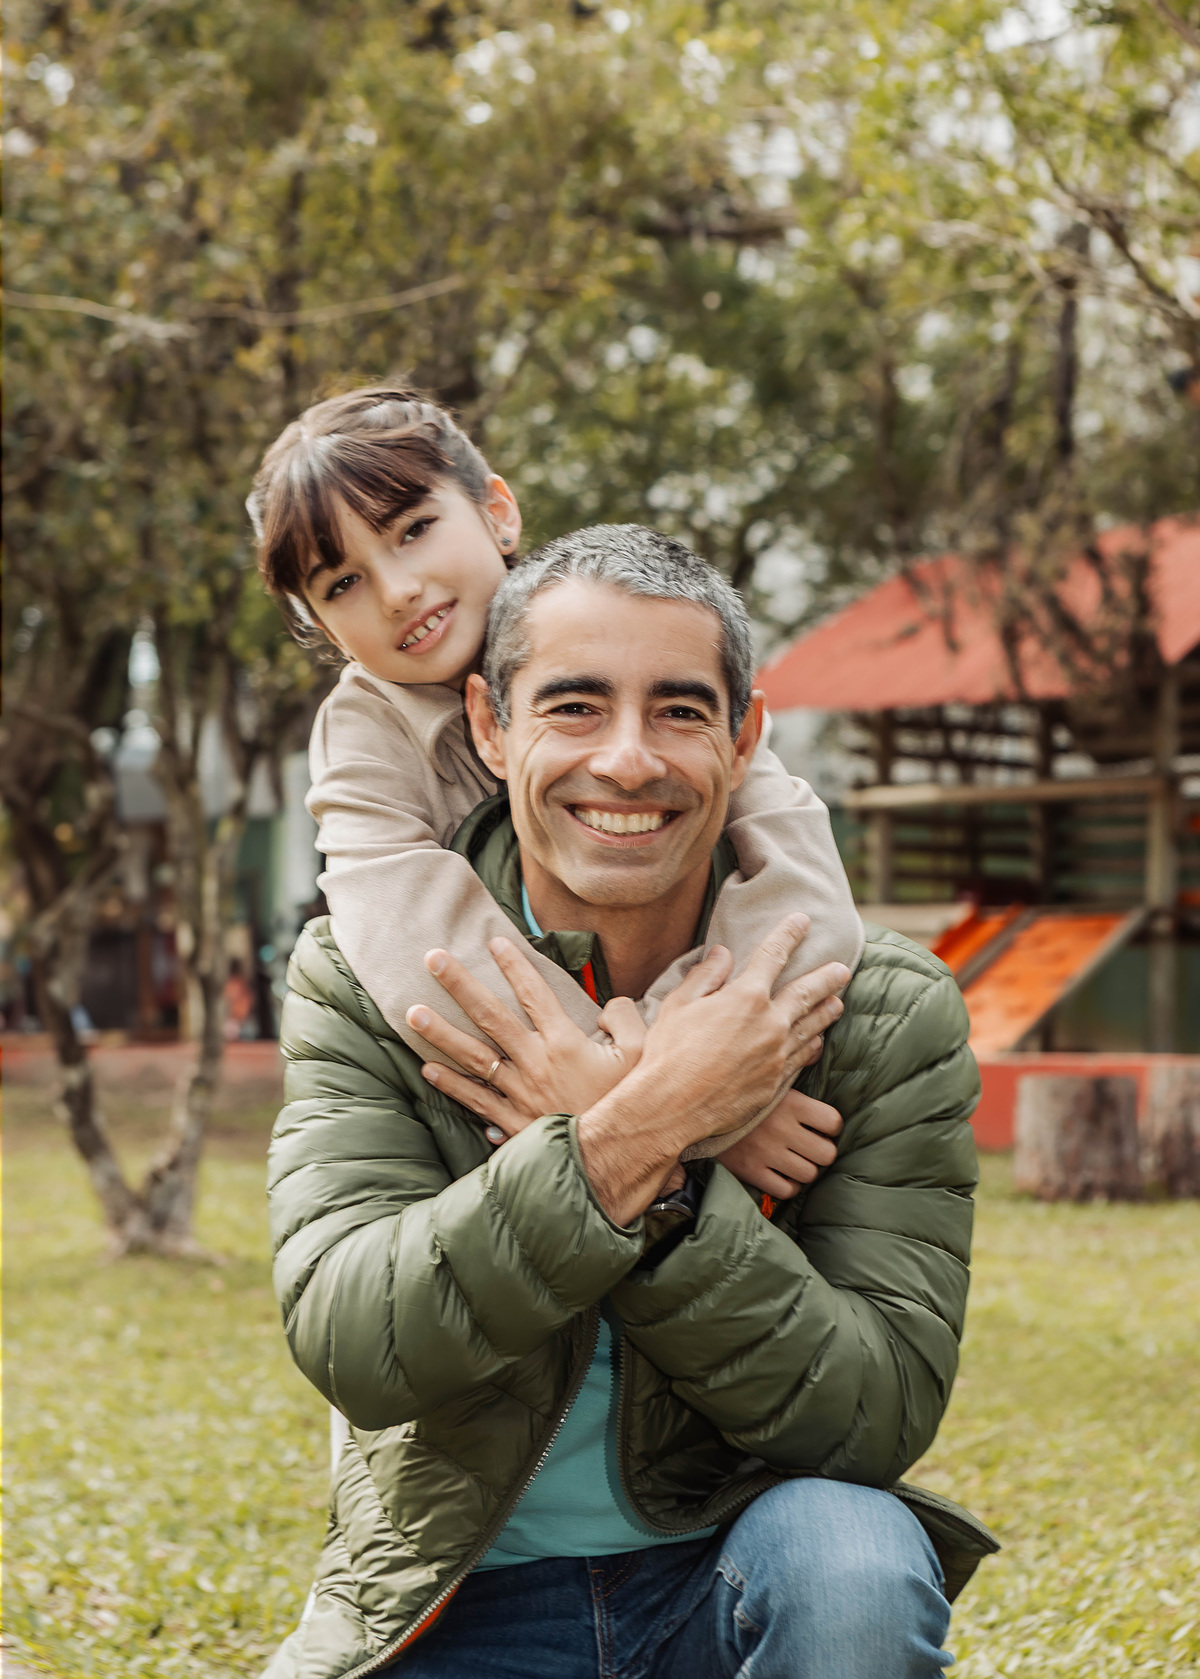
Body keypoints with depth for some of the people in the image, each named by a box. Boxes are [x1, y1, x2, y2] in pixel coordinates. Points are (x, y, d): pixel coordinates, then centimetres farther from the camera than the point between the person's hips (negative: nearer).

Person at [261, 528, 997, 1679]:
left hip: (738, 1581, 2)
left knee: (849, 1556, -29)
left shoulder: (883, 1015, -7)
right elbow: (344, 1344, -19)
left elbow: (880, 1414, -13)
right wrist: (625, 1141, -29)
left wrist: (658, 1186, -25)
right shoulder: (360, 982, -6)